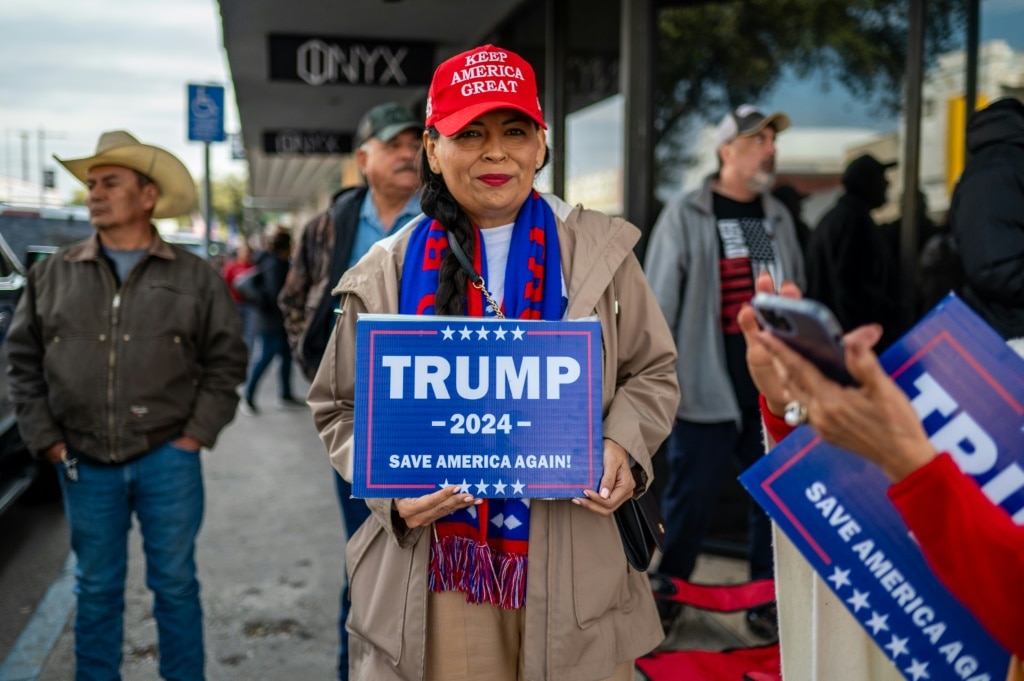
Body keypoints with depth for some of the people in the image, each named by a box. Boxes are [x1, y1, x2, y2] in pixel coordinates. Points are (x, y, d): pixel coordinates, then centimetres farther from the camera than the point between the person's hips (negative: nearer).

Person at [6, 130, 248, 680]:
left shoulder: (194, 277, 0)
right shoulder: (54, 273, 5)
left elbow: (226, 359, 3)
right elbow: (23, 359, 9)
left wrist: (198, 432, -3)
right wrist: (44, 438, 2)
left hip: (167, 459, -1)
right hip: (85, 464, 2)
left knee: (174, 583, 8)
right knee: (97, 588, 13)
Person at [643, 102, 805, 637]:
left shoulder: (778, 217, 14)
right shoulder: (685, 216, -3)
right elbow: (657, 303, -6)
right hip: (709, 389, -5)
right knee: (690, 499, 2)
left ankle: (767, 600, 24)